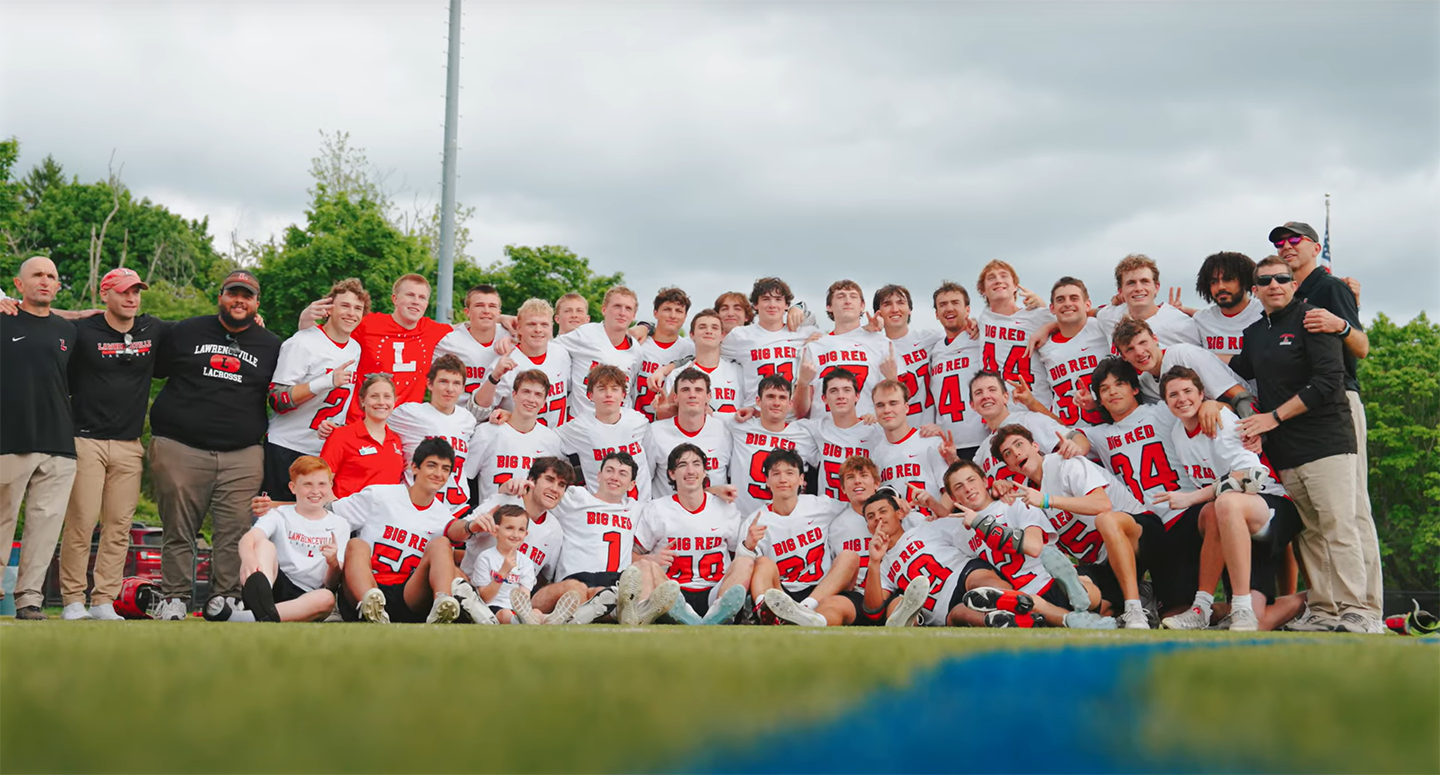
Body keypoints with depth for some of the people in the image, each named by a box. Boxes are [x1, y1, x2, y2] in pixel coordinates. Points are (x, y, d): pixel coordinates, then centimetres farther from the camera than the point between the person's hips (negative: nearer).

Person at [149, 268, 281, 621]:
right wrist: (171, 415, 8)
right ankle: (174, 599, 7)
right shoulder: (186, 332, 12)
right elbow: (152, 370, 18)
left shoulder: (270, 346, 14)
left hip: (242, 455, 1)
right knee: (179, 529, -1)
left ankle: (224, 599, 3)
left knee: (235, 531, -5)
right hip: (180, 448, -1)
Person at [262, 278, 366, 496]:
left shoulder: (356, 349, 11)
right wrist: (327, 381, -25)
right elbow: (278, 400, -16)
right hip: (286, 449, -6)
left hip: (327, 452, 6)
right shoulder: (303, 343, -10)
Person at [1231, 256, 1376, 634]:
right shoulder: (1254, 334, 17)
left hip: (1326, 443, -6)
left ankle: (1358, 611, -12)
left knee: (1338, 527, -12)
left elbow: (1327, 383, -11)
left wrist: (1274, 417, -10)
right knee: (1309, 534, 5)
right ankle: (1323, 611, 8)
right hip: (1285, 453, 6)